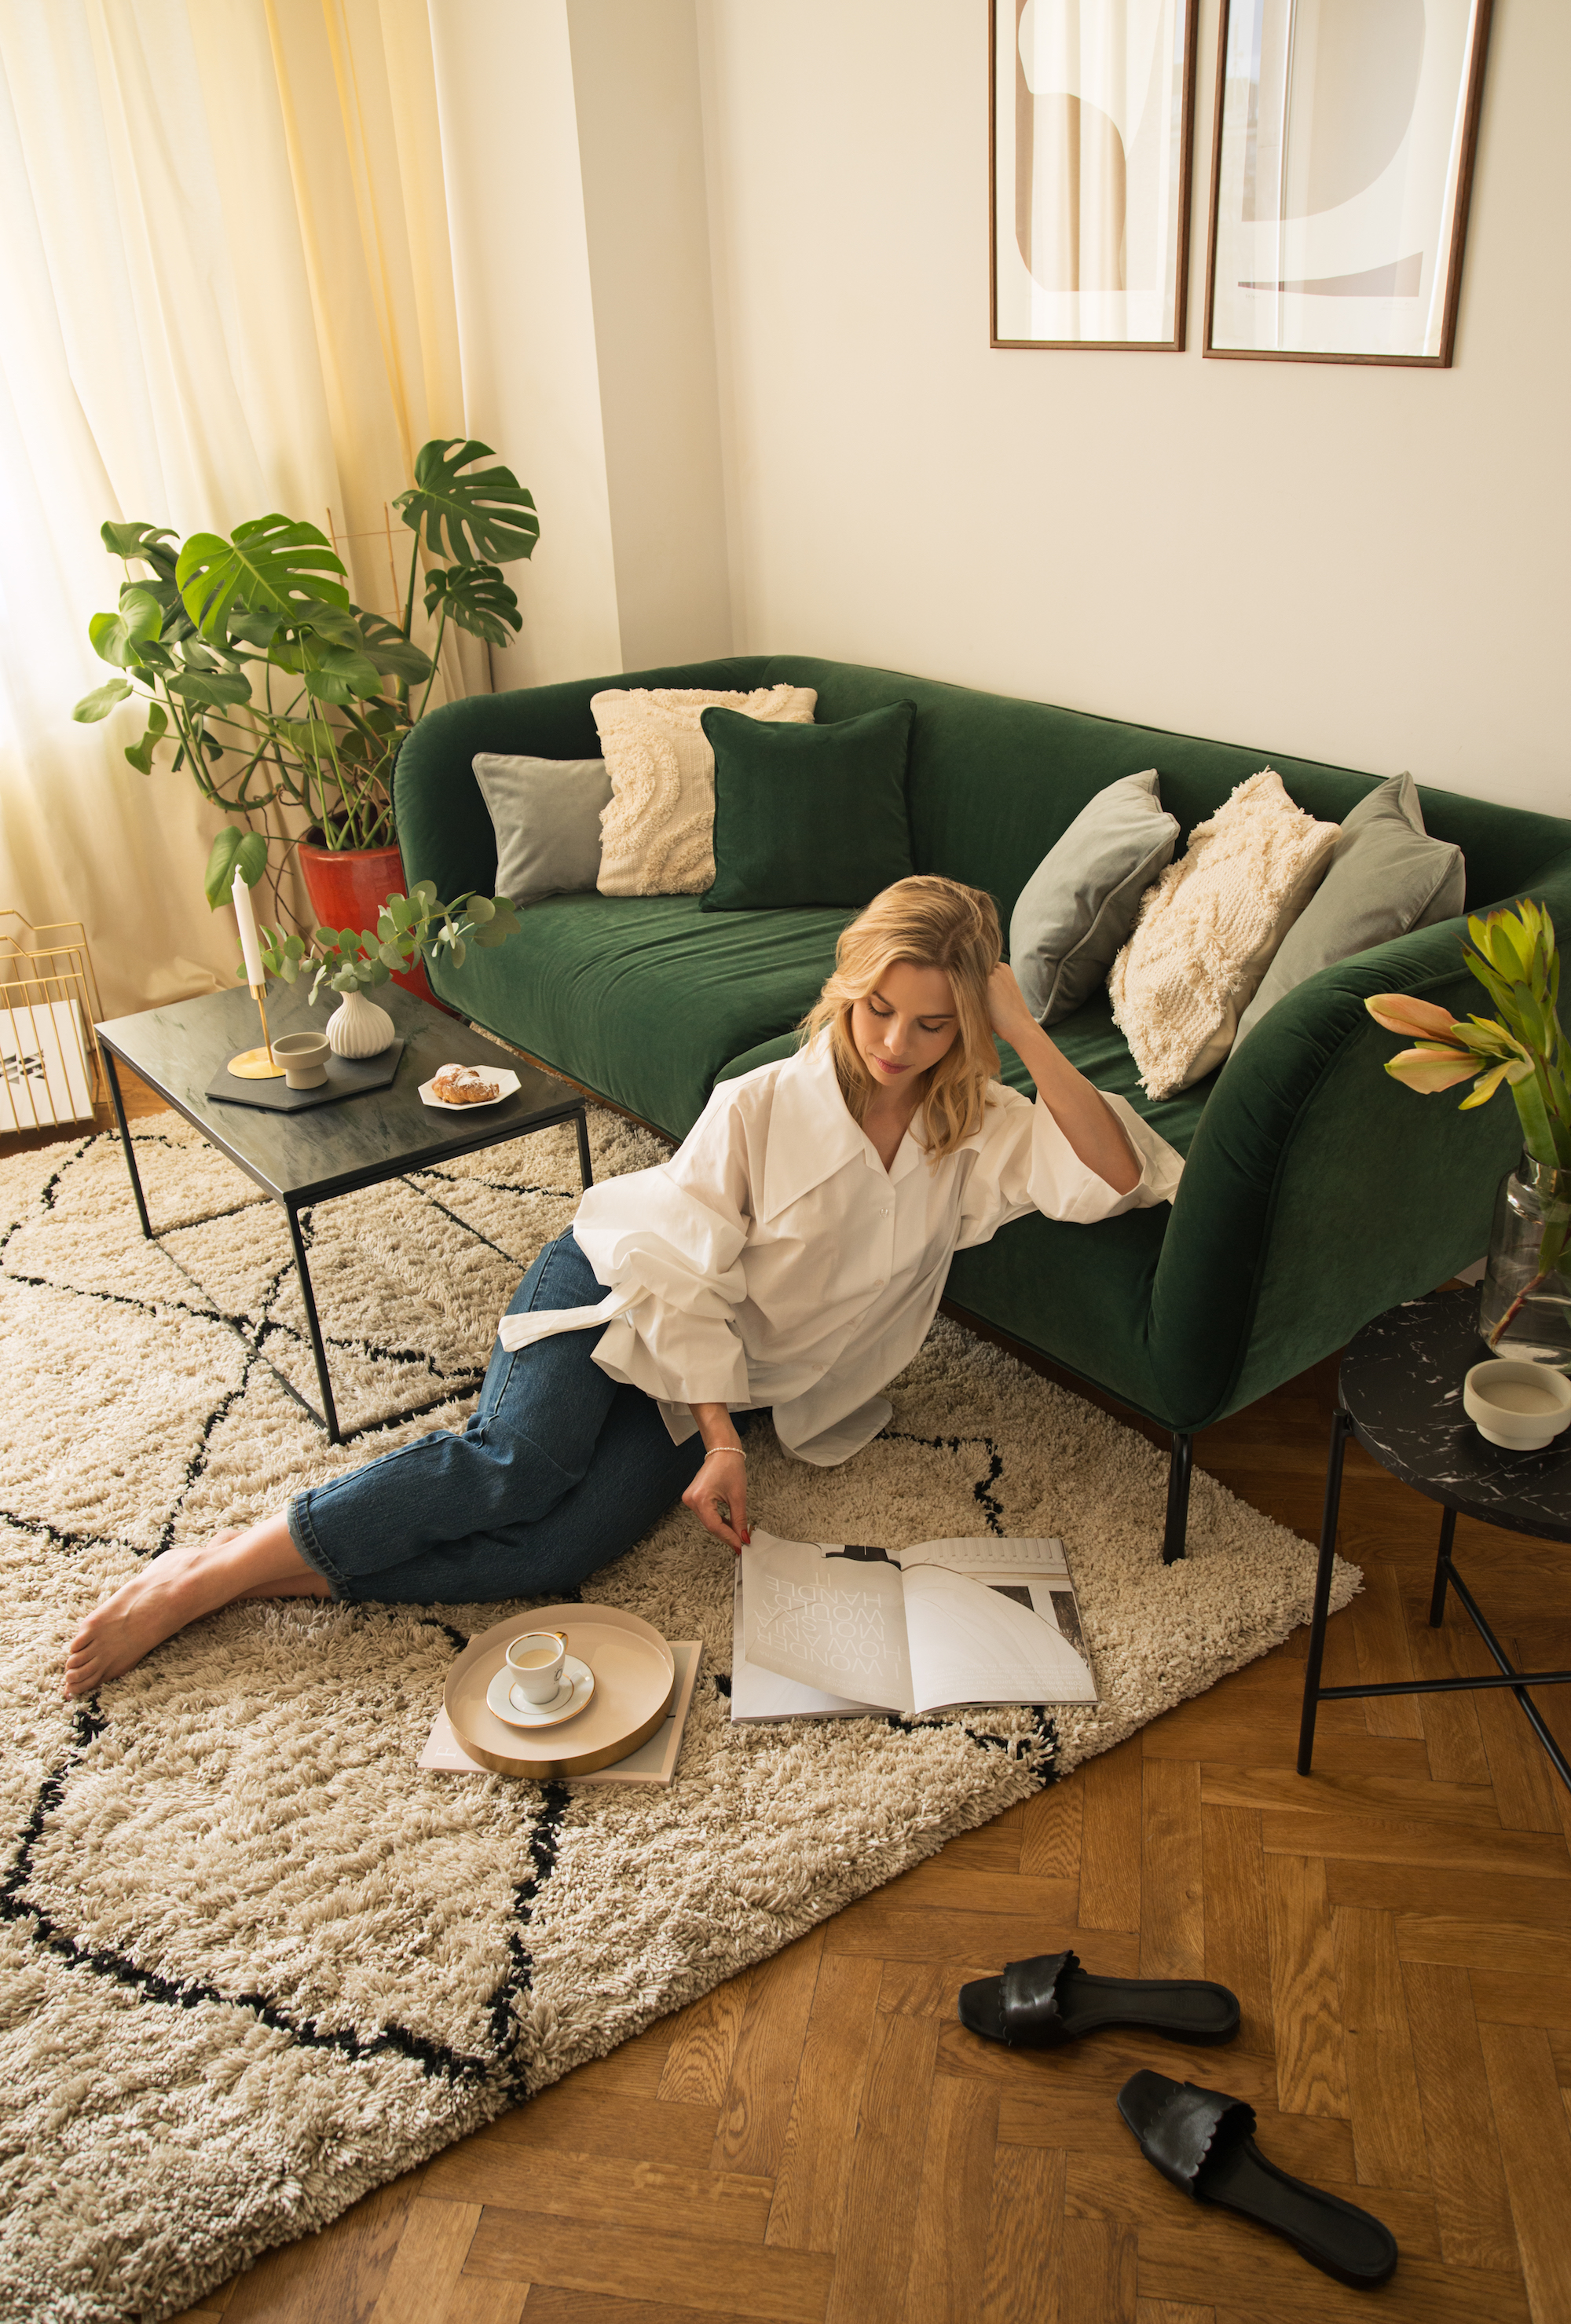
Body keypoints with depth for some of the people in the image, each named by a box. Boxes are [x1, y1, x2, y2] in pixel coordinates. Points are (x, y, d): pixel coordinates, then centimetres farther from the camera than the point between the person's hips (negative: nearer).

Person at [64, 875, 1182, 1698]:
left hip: (721, 1378, 2)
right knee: (515, 1460, -31)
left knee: (555, 1552, -26)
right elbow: (677, 1271, -14)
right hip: (614, 1292, -2)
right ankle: (203, 1572, -18)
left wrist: (1029, 1034, -23)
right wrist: (721, 1438, -18)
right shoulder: (765, 1104, -14)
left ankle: (284, 1571, -14)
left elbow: (1116, 1178, -18)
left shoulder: (981, 1135, -4)